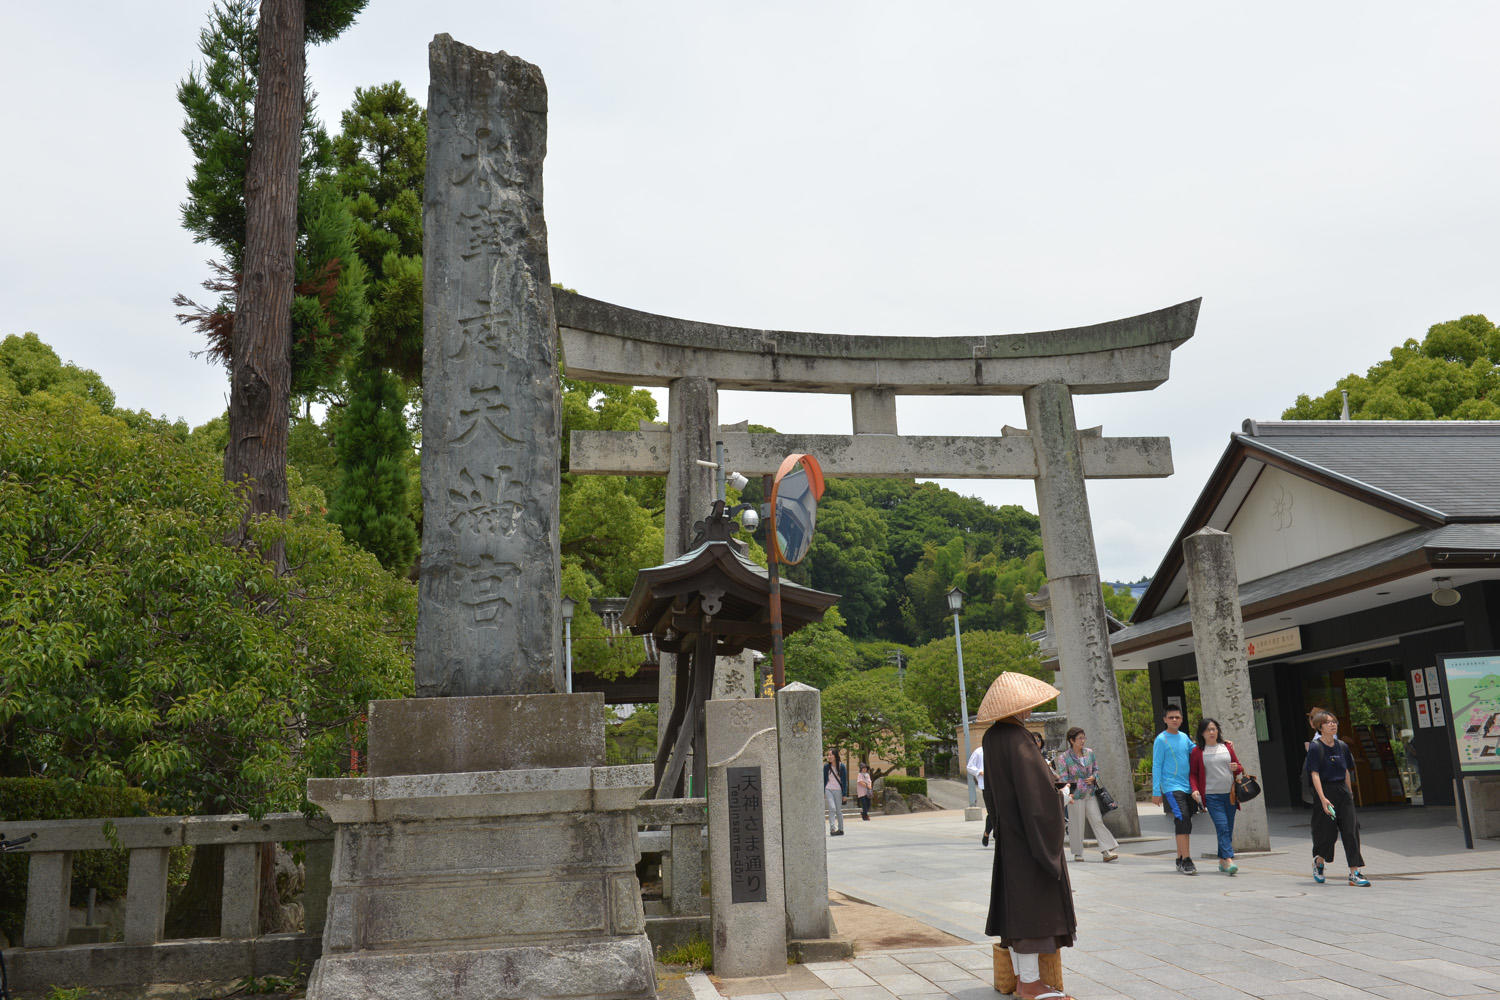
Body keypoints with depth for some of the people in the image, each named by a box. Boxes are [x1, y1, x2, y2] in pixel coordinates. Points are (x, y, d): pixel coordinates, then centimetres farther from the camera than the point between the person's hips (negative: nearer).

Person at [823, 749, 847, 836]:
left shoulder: (841, 767, -2)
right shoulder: (826, 767, 2)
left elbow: (844, 781, 2)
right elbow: (824, 780, 8)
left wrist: (844, 794, -1)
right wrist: (822, 792, 4)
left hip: (838, 790, 0)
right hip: (828, 790, 0)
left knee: (839, 810, 3)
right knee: (832, 808, -16)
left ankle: (840, 829, 15)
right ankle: (832, 828, -20)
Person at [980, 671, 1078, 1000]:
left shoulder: (992, 738, 7)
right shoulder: (1017, 739, -20)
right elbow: (1035, 791, -22)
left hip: (1007, 833, 9)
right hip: (1030, 833, -9)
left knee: (1015, 902, 12)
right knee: (1033, 900, -3)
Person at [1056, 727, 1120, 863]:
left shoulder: (1089, 753, 7)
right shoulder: (1063, 757, -6)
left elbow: (1096, 769, 16)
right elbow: (1063, 778, -8)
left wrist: (1093, 777, -6)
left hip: (1091, 794, 4)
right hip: (1075, 796, -4)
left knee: (1098, 821, -3)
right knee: (1077, 825, 2)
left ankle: (1107, 851, -4)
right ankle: (1078, 853, 15)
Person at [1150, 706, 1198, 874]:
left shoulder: (1184, 737, 13)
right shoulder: (1161, 739, -5)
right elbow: (1156, 766, -5)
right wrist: (1156, 791, -8)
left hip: (1188, 787, 7)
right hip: (1171, 787, -7)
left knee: (1185, 822, 9)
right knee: (1182, 819, -17)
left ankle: (1180, 859, 19)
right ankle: (1186, 860, -18)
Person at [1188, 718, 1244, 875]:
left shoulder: (1227, 747, 11)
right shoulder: (1197, 751, 2)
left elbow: (1239, 767, 19)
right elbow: (1193, 773, 5)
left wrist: (1236, 768, -4)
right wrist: (1195, 789, -10)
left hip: (1229, 794, 4)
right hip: (1211, 796, -4)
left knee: (1228, 829, 8)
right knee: (1222, 827, -16)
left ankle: (1222, 861, 20)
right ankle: (1229, 861, -22)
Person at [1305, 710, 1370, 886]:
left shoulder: (1342, 746, 8)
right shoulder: (1315, 747, -9)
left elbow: (1347, 771, 18)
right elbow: (1314, 774, -15)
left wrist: (1349, 792, 17)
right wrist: (1323, 798, -23)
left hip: (1343, 792, 5)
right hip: (1325, 791, -5)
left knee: (1351, 830, -4)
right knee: (1328, 832, 0)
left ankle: (1354, 873, -2)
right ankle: (1318, 863, 27)